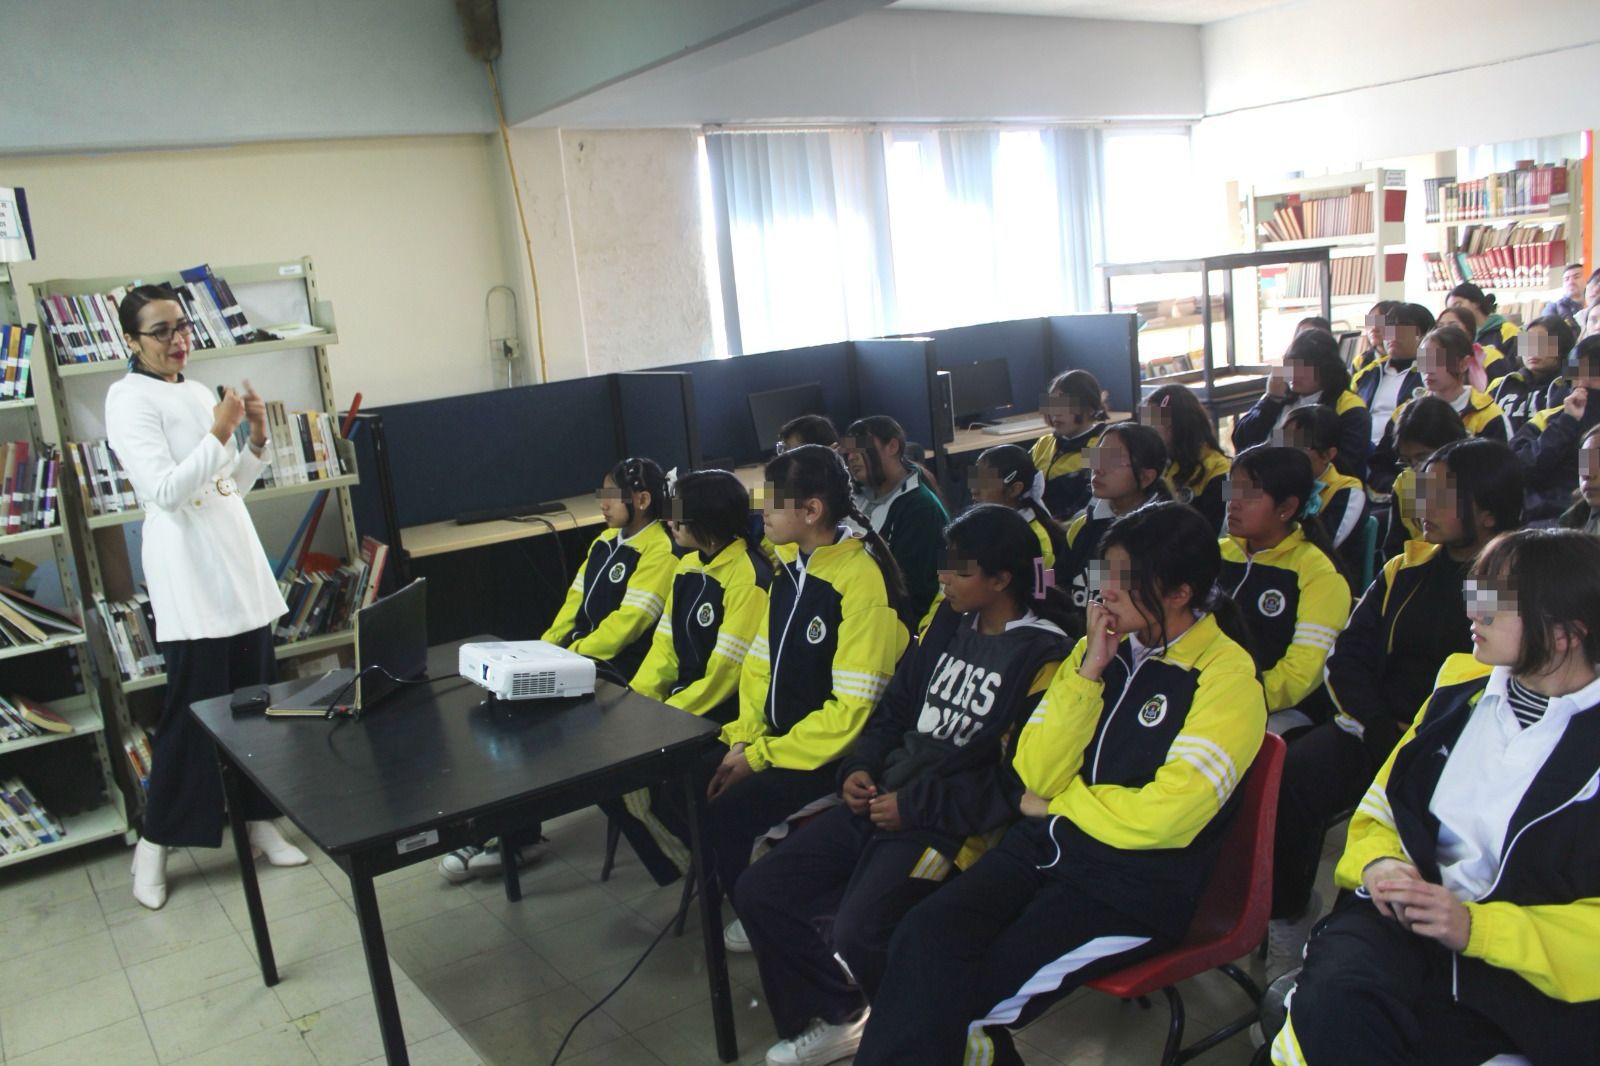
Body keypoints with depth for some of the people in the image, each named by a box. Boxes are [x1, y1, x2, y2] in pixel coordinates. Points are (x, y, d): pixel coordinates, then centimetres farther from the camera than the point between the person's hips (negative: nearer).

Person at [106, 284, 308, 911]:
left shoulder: (199, 393, 14)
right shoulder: (129, 399, -7)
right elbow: (165, 490, -17)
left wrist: (257, 442, 2)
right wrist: (219, 434, -19)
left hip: (239, 564, 7)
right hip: (186, 576, -7)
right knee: (190, 713, -2)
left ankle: (260, 822, 21)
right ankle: (154, 846, 13)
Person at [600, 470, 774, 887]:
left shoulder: (748, 576, -18)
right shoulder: (689, 565, 9)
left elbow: (724, 672, -20)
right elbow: (665, 646, 10)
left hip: (722, 711, -8)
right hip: (683, 696, 8)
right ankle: (681, 859, 7)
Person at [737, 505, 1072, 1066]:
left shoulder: (1042, 659, -13)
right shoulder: (949, 622, 9)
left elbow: (1016, 784, -16)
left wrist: (914, 806, -16)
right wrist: (860, 768, 2)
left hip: (950, 825, -8)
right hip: (881, 798, 8)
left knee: (856, 936, -27)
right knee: (758, 891, 0)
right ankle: (836, 1018, 19)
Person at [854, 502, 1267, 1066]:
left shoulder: (1227, 676, -10)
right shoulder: (1105, 645, 7)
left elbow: (1164, 817, -18)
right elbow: (1036, 774, 0)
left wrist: (1059, 800, -4)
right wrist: (1088, 671, -9)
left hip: (1137, 889, -5)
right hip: (1046, 845, 5)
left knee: (969, 995, -19)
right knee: (925, 934, -19)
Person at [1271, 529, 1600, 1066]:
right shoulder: (1462, 686, 12)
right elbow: (1382, 805, 20)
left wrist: (1475, 928, -18)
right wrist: (1377, 863, -2)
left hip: (1523, 972, -3)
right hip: (1405, 913, 4)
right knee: (1333, 996, -31)